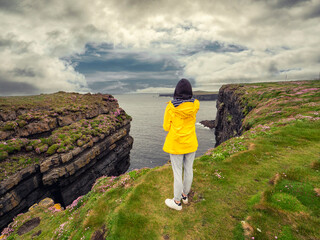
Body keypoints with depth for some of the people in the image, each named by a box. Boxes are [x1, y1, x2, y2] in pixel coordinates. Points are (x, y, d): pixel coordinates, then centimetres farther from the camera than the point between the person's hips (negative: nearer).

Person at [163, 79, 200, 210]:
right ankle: (185, 195, 38)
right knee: (188, 169, 18)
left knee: (177, 172, 8)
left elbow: (166, 127, -7)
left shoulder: (171, 107, -16)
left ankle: (177, 202, 25)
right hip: (191, 143, 4)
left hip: (176, 144, -4)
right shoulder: (196, 105, -7)